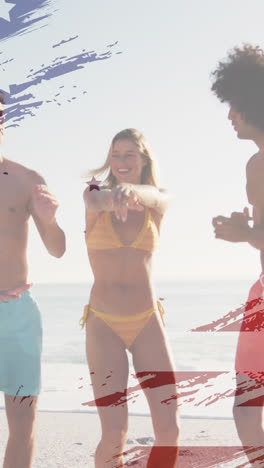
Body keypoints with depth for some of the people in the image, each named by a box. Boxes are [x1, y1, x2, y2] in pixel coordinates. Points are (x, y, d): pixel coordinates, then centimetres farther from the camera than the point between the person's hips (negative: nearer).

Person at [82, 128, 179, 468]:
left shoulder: (159, 202, 3)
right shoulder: (93, 195, 0)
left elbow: (152, 197, -23)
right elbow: (96, 201, -26)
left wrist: (131, 190, -49)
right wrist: (111, 197, -53)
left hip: (148, 324, 2)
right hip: (104, 325, -1)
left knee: (169, 430, -7)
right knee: (114, 436, -10)